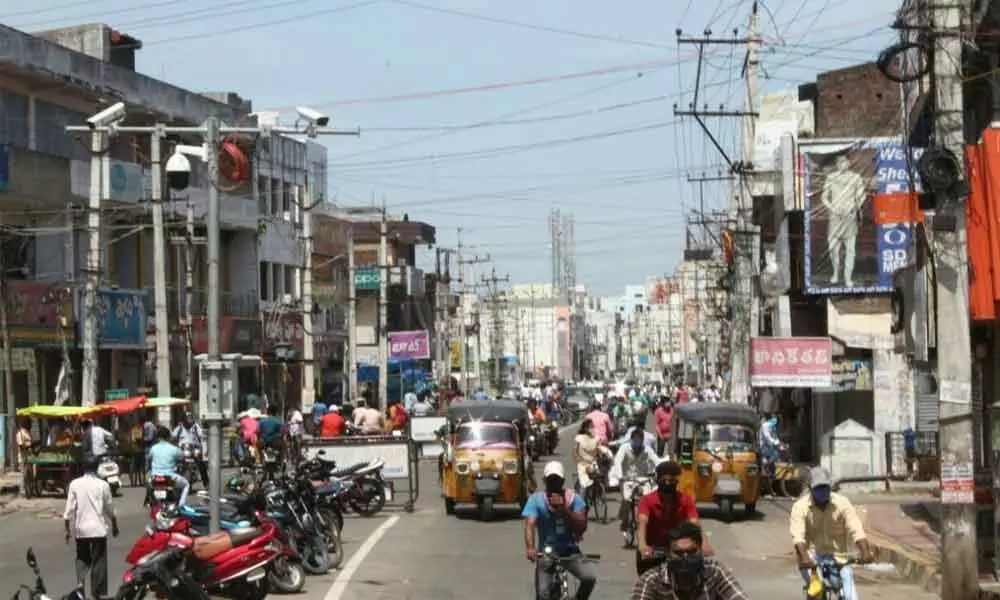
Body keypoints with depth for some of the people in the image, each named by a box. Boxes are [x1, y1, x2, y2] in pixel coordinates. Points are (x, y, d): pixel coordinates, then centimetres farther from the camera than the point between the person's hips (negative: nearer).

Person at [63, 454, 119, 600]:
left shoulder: (75, 484, -4)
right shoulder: (103, 485, -6)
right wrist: (114, 526, 17)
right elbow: (110, 509, 2)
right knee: (98, 561, 6)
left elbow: (69, 509, -5)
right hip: (98, 528, -1)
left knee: (82, 558, 18)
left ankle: (80, 582, -1)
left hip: (80, 528, 2)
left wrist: (68, 529, 4)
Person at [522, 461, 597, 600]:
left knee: (590, 577, -22)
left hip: (570, 552, 1)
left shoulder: (573, 498, -4)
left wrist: (564, 509, -27)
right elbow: (530, 525, -21)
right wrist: (530, 548, -39)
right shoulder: (536, 500, -7)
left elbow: (582, 526, -13)